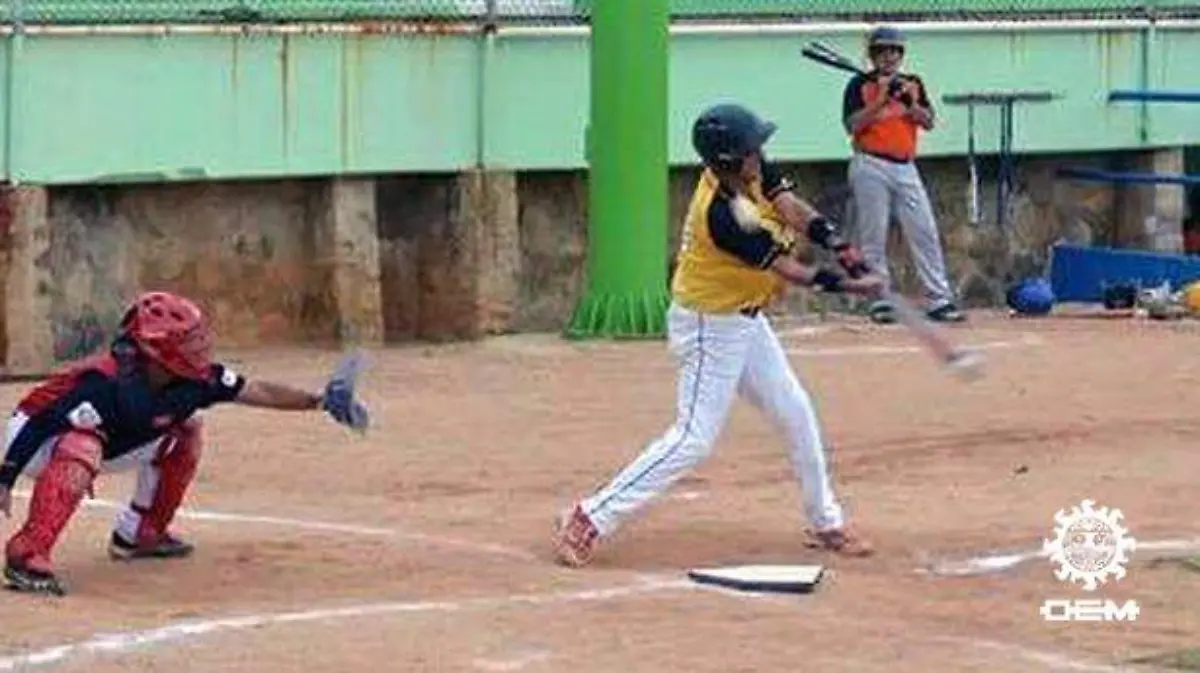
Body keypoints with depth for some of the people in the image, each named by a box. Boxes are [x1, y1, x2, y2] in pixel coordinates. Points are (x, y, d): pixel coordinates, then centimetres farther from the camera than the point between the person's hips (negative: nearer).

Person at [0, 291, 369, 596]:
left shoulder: (193, 379, -15)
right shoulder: (107, 385, -37)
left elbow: (258, 392, -10)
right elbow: (37, 427, -36)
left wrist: (317, 401, -19)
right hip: (35, 442, -8)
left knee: (186, 431, 8)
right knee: (82, 448, -41)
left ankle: (140, 533, 16)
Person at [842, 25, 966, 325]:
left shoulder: (913, 84, 12)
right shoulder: (860, 85, -1)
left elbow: (928, 123, 3)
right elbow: (853, 125, -12)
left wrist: (910, 101, -13)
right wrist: (881, 99, -18)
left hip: (906, 167, 4)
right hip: (871, 167, -4)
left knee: (925, 232, -1)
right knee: (874, 236, -3)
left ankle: (939, 300, -1)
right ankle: (880, 300, 3)